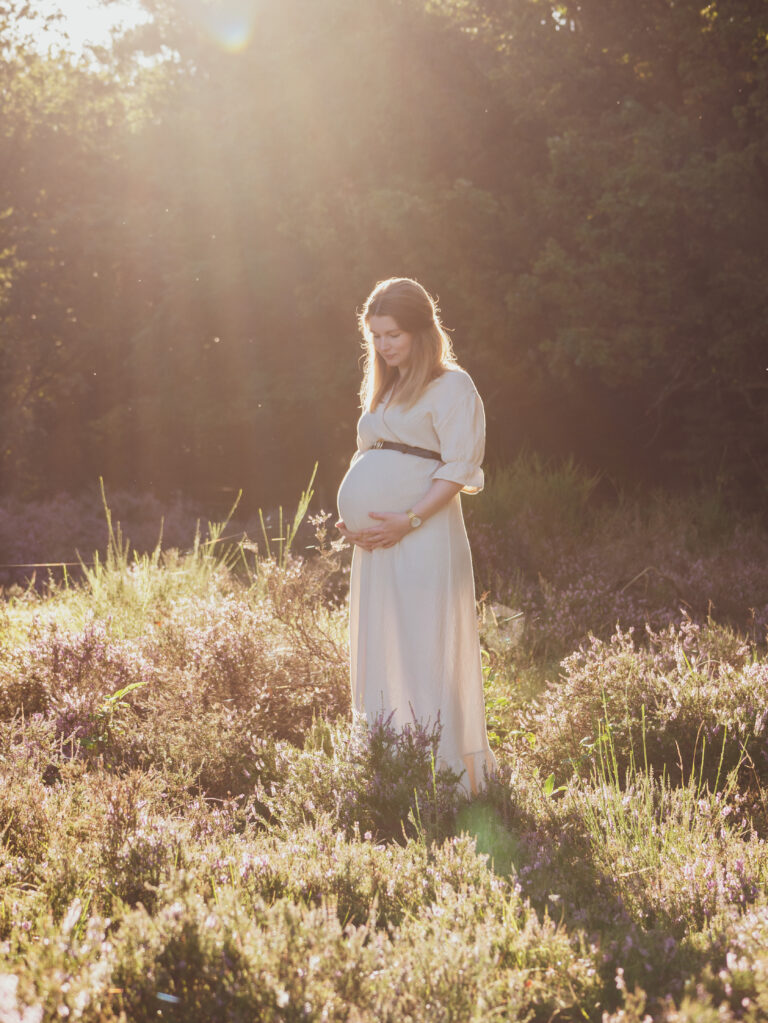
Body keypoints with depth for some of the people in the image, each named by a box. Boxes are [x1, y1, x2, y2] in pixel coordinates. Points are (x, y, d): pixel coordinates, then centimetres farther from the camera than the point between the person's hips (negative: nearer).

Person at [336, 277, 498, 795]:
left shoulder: (452, 386, -2)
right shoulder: (382, 389, 21)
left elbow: (459, 469, -10)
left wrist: (408, 520, -19)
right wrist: (351, 517, 6)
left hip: (426, 536, -7)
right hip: (376, 539, 8)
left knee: (428, 655, -10)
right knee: (378, 656, 6)